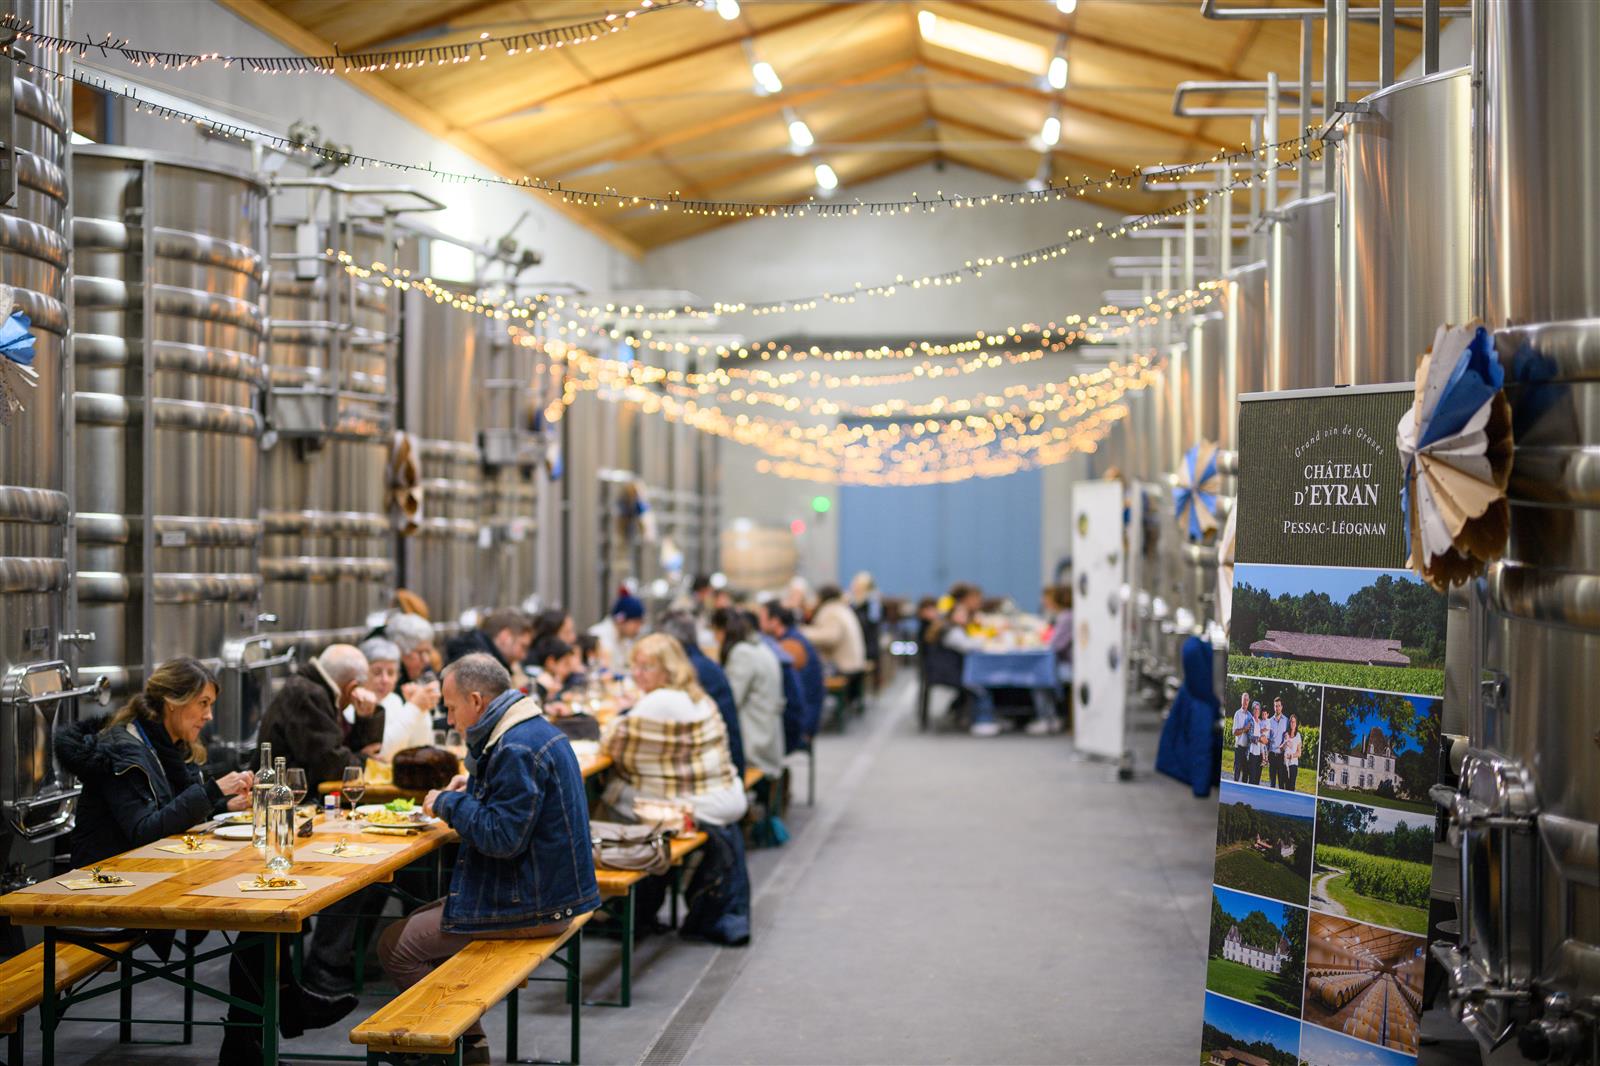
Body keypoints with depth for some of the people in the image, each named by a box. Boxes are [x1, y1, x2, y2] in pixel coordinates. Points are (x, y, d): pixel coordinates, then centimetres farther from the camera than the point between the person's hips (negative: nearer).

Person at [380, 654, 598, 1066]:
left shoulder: (518, 750, -23)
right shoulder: (538, 730, 11)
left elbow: (502, 837, -26)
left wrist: (449, 803, -13)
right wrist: (473, 786, 10)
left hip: (531, 906, -11)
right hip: (545, 891, 11)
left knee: (395, 946, -5)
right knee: (421, 922, 22)